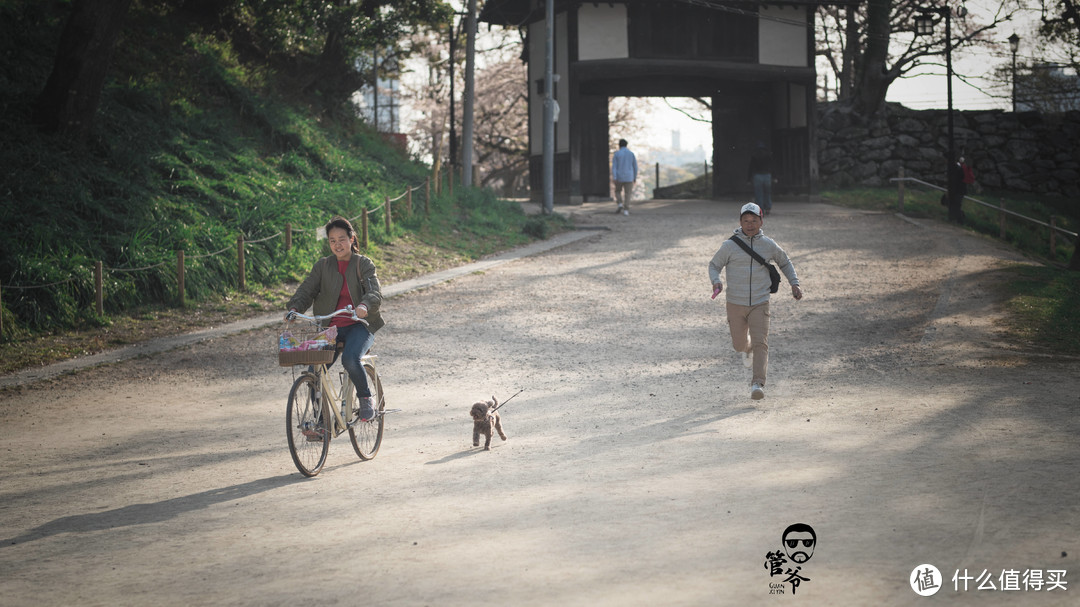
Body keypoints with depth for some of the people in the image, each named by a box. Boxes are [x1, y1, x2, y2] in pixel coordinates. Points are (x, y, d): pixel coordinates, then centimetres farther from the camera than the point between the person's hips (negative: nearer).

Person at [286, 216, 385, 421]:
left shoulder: (363, 264, 1)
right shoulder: (322, 266, 11)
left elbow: (375, 291, -13)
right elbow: (306, 290, 3)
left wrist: (364, 305, -36)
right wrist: (294, 308, -19)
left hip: (358, 326, -3)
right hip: (330, 327, 3)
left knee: (350, 359, -32)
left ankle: (366, 398, -5)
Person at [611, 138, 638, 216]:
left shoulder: (616, 154, -3)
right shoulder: (631, 154, 2)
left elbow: (614, 166, -10)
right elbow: (635, 167, 3)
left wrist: (614, 178, -14)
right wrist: (635, 178, 13)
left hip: (619, 177, -1)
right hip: (629, 177, 1)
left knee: (618, 191, 19)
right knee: (627, 194, 5)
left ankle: (620, 204, -3)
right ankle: (626, 210, -6)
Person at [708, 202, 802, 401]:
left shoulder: (769, 245, 2)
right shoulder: (730, 246, -4)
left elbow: (784, 262, 20)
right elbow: (714, 265, 5)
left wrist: (795, 283, 10)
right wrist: (716, 282, -15)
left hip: (760, 304, 0)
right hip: (735, 304, 0)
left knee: (760, 343, -15)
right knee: (739, 344, 13)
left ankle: (758, 384, -20)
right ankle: (747, 347, 50)